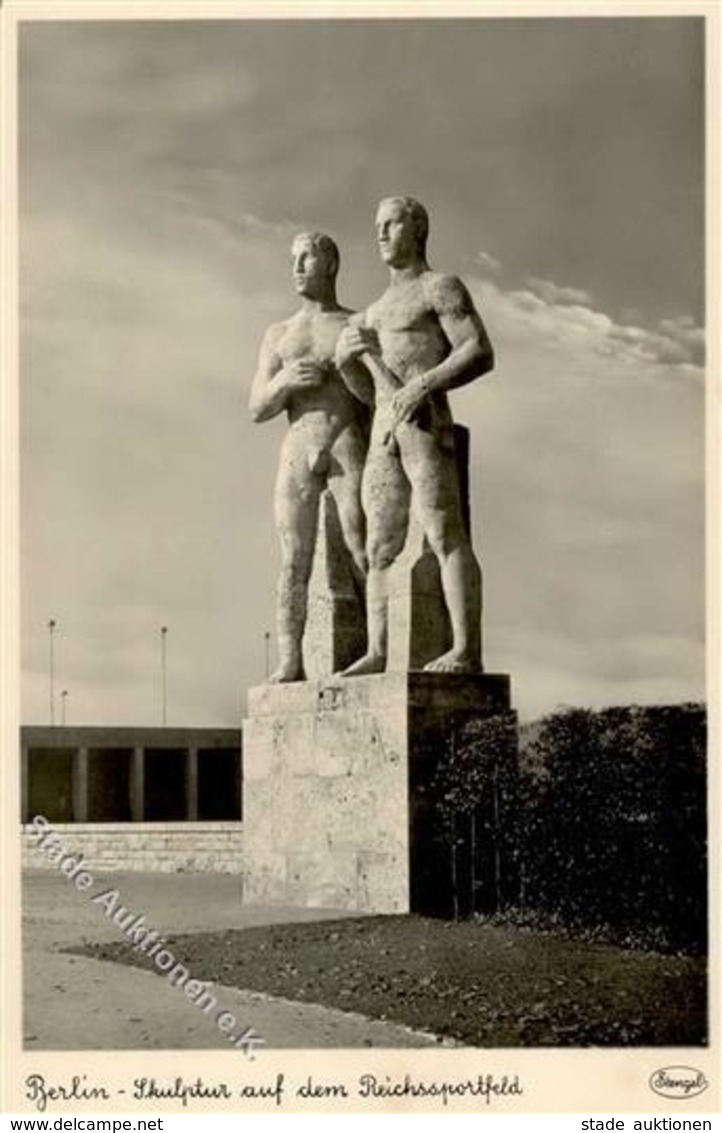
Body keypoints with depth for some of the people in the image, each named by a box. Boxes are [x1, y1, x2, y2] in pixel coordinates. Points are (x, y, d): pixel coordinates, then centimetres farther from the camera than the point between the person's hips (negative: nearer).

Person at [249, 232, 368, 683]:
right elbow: (258, 410, 11)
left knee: (365, 557, -11)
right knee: (294, 563, -4)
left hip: (349, 448, -2)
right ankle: (290, 664, -7)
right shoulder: (278, 335, 17)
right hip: (297, 453, 3)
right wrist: (284, 381, -11)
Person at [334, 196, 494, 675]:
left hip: (426, 422, -8)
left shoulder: (441, 287, 4)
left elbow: (481, 353, -9)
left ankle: (466, 651, -19)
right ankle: (378, 654, 0)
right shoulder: (377, 311, 28)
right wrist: (346, 361, 5)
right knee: (381, 547, 2)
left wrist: (424, 385, -21)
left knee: (446, 537, -14)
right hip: (384, 433, 8)